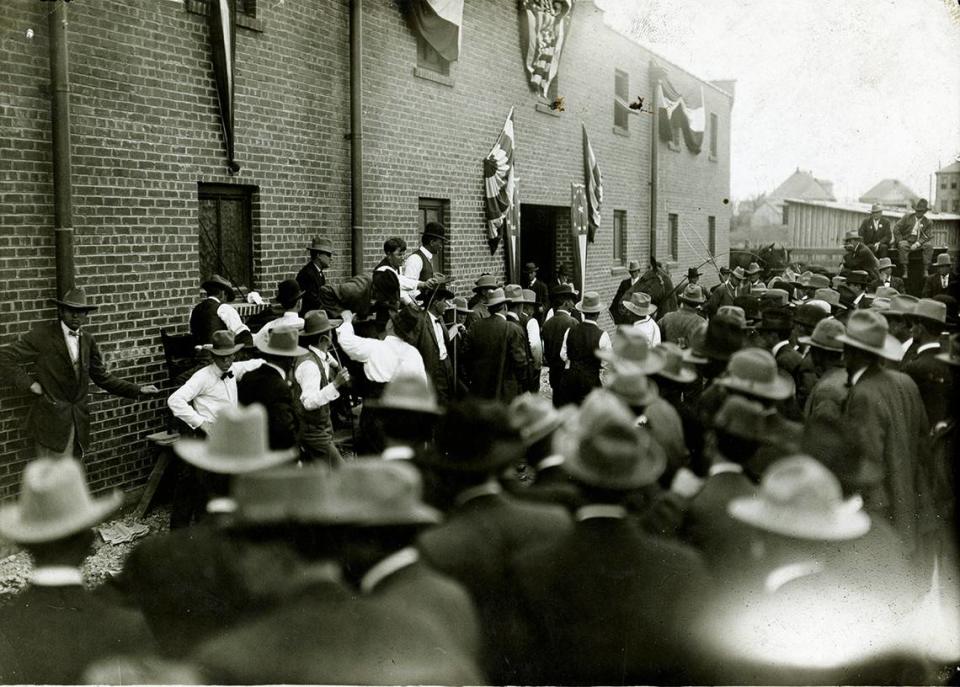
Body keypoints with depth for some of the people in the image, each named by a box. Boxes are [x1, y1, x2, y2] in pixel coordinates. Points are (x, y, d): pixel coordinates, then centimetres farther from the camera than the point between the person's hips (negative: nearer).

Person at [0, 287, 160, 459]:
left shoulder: (88, 340, 10)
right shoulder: (42, 334, -5)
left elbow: (102, 377, 14)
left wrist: (137, 390, 7)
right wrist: (29, 384, -11)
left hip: (79, 423, 5)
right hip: (51, 421, -5)